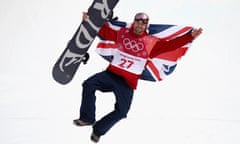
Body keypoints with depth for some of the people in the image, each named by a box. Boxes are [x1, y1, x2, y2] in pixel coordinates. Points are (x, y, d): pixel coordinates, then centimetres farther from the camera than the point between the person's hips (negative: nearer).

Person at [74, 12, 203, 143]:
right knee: (89, 85, -17)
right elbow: (105, 32, 17)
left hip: (128, 82, -2)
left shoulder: (152, 42, 1)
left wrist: (190, 36, -10)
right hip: (111, 74, 2)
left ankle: (98, 130, 11)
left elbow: (170, 45, -3)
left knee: (121, 111, -9)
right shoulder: (122, 33, 8)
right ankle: (88, 118, -4)